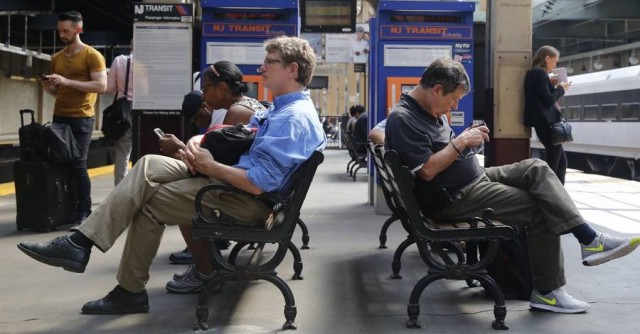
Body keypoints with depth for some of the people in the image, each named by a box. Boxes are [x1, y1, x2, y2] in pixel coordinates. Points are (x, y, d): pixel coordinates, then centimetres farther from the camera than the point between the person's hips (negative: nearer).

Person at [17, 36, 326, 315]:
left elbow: (258, 183, -29)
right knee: (148, 166, -2)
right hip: (236, 178, 10)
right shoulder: (283, 108, 14)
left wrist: (209, 167, -15)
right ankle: (81, 242, -5)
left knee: (150, 201, -4)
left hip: (249, 200, -10)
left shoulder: (293, 118, -21)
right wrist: (198, 147, 0)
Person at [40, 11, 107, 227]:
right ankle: (70, 206, 6)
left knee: (77, 163, -9)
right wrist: (48, 86, -1)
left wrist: (68, 81, -18)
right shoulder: (56, 58, 15)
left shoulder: (92, 56, -4)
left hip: (81, 118, -6)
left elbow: (101, 86, -14)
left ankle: (85, 210, -2)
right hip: (59, 117, 6)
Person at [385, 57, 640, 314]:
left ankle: (589, 239, -11)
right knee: (540, 210, -12)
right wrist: (461, 142, -18)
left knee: (536, 168, -7)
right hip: (452, 199, -10)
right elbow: (427, 171, -24)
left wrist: (468, 138, 3)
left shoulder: (430, 110, 12)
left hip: (475, 179, 10)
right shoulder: (403, 119, -18)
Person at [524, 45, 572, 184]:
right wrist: (561, 88, -4)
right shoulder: (539, 73, -13)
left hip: (545, 122, 10)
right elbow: (548, 100, -18)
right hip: (546, 123, -10)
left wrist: (550, 84, 11)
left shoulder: (535, 73, 17)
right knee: (553, 163, -5)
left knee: (561, 161, 14)